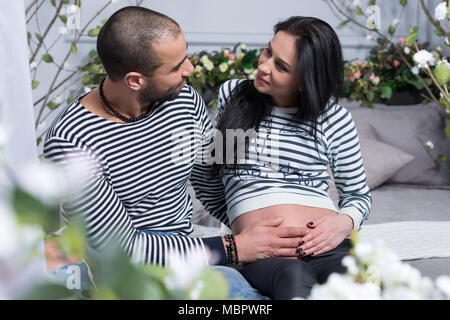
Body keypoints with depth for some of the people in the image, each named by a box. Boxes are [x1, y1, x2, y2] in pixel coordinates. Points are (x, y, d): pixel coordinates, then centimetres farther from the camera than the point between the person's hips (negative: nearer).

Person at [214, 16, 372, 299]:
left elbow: (358, 194, 19)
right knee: (295, 276, -39)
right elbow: (209, 157, 27)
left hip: (326, 247, 1)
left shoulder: (334, 119, 9)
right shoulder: (231, 94, 14)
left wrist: (345, 222, -5)